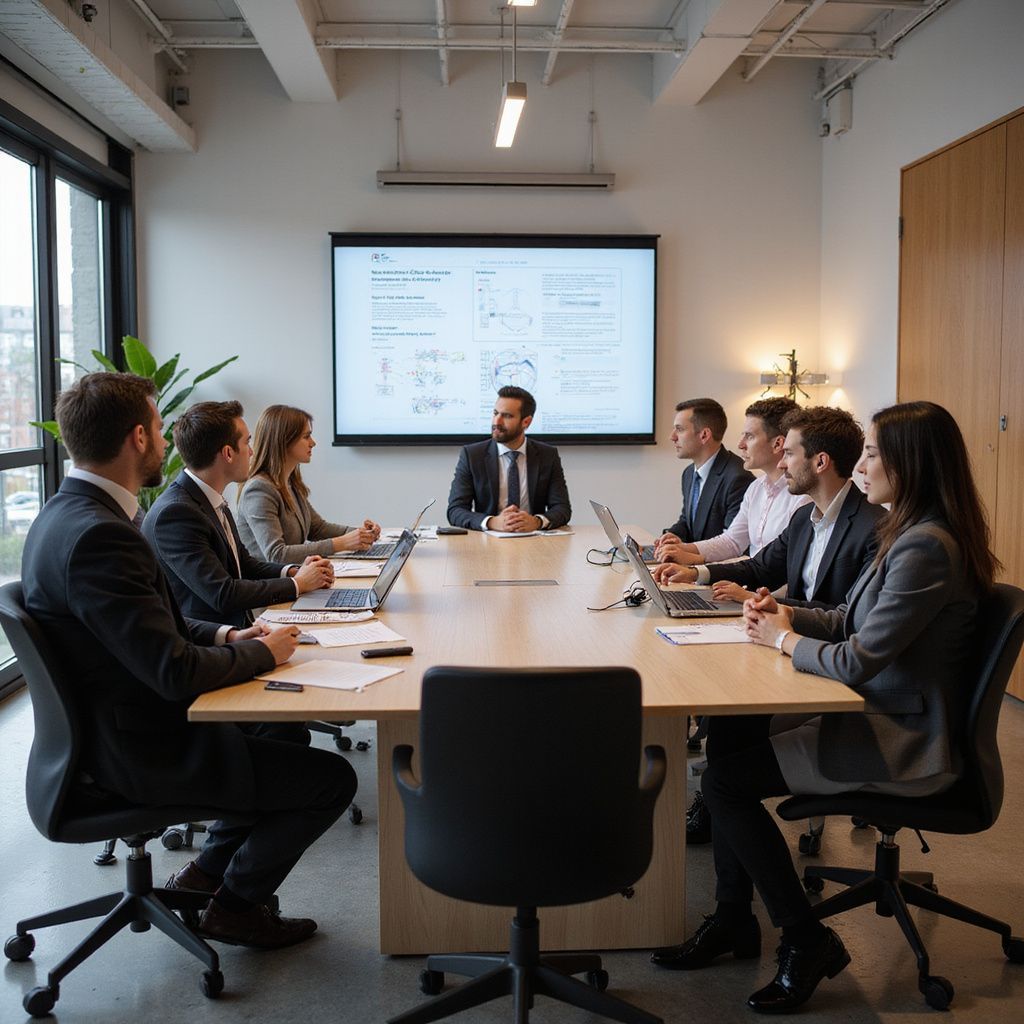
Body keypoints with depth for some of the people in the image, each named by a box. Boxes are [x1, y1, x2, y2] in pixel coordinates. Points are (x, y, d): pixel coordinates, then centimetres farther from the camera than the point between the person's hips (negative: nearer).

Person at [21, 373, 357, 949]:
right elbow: (176, 672, -30)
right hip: (140, 751, -10)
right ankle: (236, 903, 15)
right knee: (333, 779, -4)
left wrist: (224, 637, 2)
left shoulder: (69, 513, 3)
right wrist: (262, 653, -13)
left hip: (114, 725, 10)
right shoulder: (98, 536, -30)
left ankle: (209, 869, 30)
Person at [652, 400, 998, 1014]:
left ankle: (806, 941, 5)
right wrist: (788, 615, 1)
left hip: (905, 744, -10)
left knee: (726, 779, -12)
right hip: (883, 719, 10)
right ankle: (735, 918, 17)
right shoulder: (912, 533, 9)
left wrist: (785, 640, -9)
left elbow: (857, 662, -26)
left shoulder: (927, 548, -24)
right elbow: (852, 621, 18)